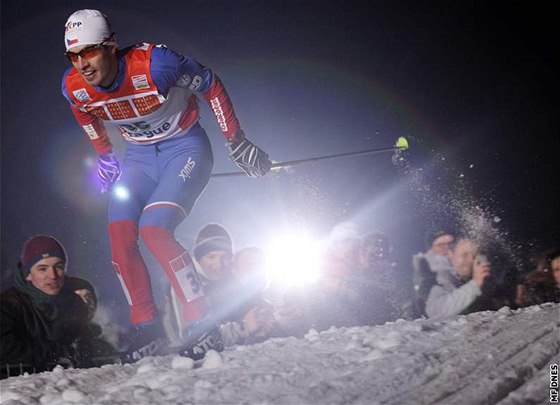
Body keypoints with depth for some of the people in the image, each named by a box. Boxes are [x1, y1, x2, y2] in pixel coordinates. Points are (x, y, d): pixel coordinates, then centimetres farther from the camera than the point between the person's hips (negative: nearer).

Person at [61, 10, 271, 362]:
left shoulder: (154, 63, -29)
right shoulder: (74, 87, -13)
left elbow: (211, 85, -13)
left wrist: (236, 141, -10)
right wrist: (104, 157, 16)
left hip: (185, 148, -5)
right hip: (139, 157, 6)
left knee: (154, 230, -24)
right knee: (120, 234, -13)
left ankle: (201, 324, -13)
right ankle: (146, 329, 0)